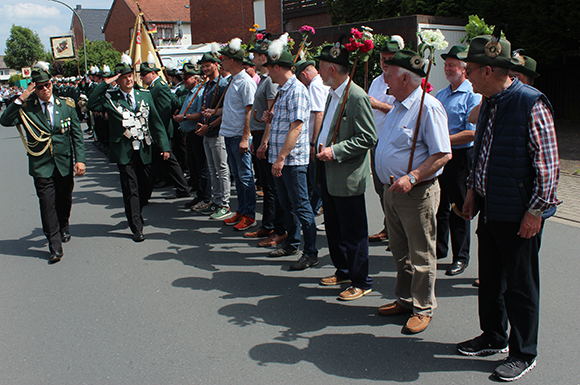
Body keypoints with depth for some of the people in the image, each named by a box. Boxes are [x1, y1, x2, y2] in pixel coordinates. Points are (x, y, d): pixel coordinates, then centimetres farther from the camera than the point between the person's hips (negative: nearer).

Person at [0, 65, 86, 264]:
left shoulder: (66, 105, 2)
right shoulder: (26, 108, -3)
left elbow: (77, 135, 4)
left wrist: (80, 159, -3)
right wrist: (21, 99, -21)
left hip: (65, 164, 2)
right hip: (42, 166, -2)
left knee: (65, 200, 16)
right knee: (47, 205, -3)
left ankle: (64, 227, 45)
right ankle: (55, 246, 4)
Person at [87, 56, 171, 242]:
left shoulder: (145, 95, 7)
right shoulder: (109, 97, -1)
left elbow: (156, 122, 8)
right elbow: (91, 104, -18)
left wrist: (164, 146, 4)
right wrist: (105, 83, -16)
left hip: (144, 149, 3)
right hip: (124, 151, -3)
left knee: (146, 185, 12)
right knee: (130, 190, -1)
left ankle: (135, 214, 40)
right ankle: (136, 228, 9)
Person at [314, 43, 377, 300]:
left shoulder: (357, 97, -17)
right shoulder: (333, 94, 13)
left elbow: (368, 138, -19)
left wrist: (335, 151, -21)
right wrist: (322, 148, 10)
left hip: (348, 177, -9)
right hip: (328, 174, 10)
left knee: (353, 232, 1)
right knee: (333, 228, 19)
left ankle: (361, 282, 14)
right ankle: (343, 271, 35)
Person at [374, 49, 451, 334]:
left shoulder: (428, 107, -17)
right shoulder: (398, 105, 12)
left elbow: (443, 154, -21)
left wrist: (412, 178, -28)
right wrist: (391, 183, 15)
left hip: (417, 194, -9)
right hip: (392, 190, 9)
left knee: (421, 255, 4)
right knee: (400, 251, 18)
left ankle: (423, 309, 18)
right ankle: (404, 300, 33)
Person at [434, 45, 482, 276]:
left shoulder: (473, 96, -10)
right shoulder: (440, 95, 14)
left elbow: (472, 133, -18)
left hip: (460, 156, -7)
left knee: (459, 208, 2)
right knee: (439, 204, 14)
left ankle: (461, 257, 15)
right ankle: (439, 249, 30)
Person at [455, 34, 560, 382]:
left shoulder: (531, 104, -17)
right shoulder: (489, 103, 9)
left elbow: (548, 163, -16)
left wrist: (535, 211, -16)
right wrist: (473, 191, 17)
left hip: (519, 215, -8)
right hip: (489, 209, 8)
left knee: (520, 286, 6)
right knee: (490, 278, 18)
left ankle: (524, 354, 22)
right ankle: (494, 337, 36)